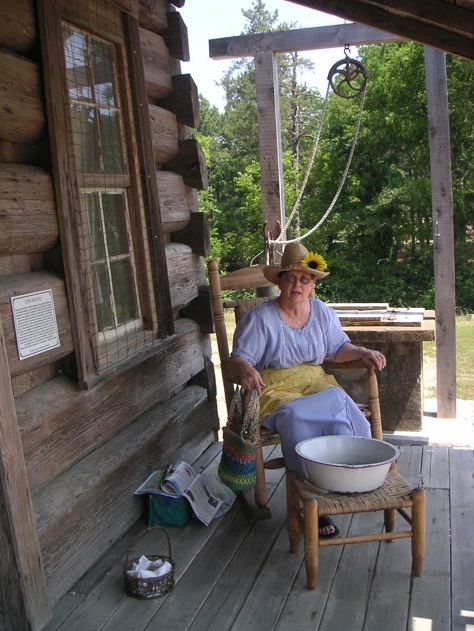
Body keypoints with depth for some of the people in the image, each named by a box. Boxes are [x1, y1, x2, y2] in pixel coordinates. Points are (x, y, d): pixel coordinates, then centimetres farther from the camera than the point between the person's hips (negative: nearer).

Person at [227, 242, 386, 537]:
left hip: (316, 384, 4)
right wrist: (245, 370, -35)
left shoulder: (323, 313, 10)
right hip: (274, 390, -4)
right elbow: (238, 358, -11)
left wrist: (362, 352, 0)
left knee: (338, 400, -30)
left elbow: (338, 348, 20)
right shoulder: (259, 318, -5)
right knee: (295, 416, -35)